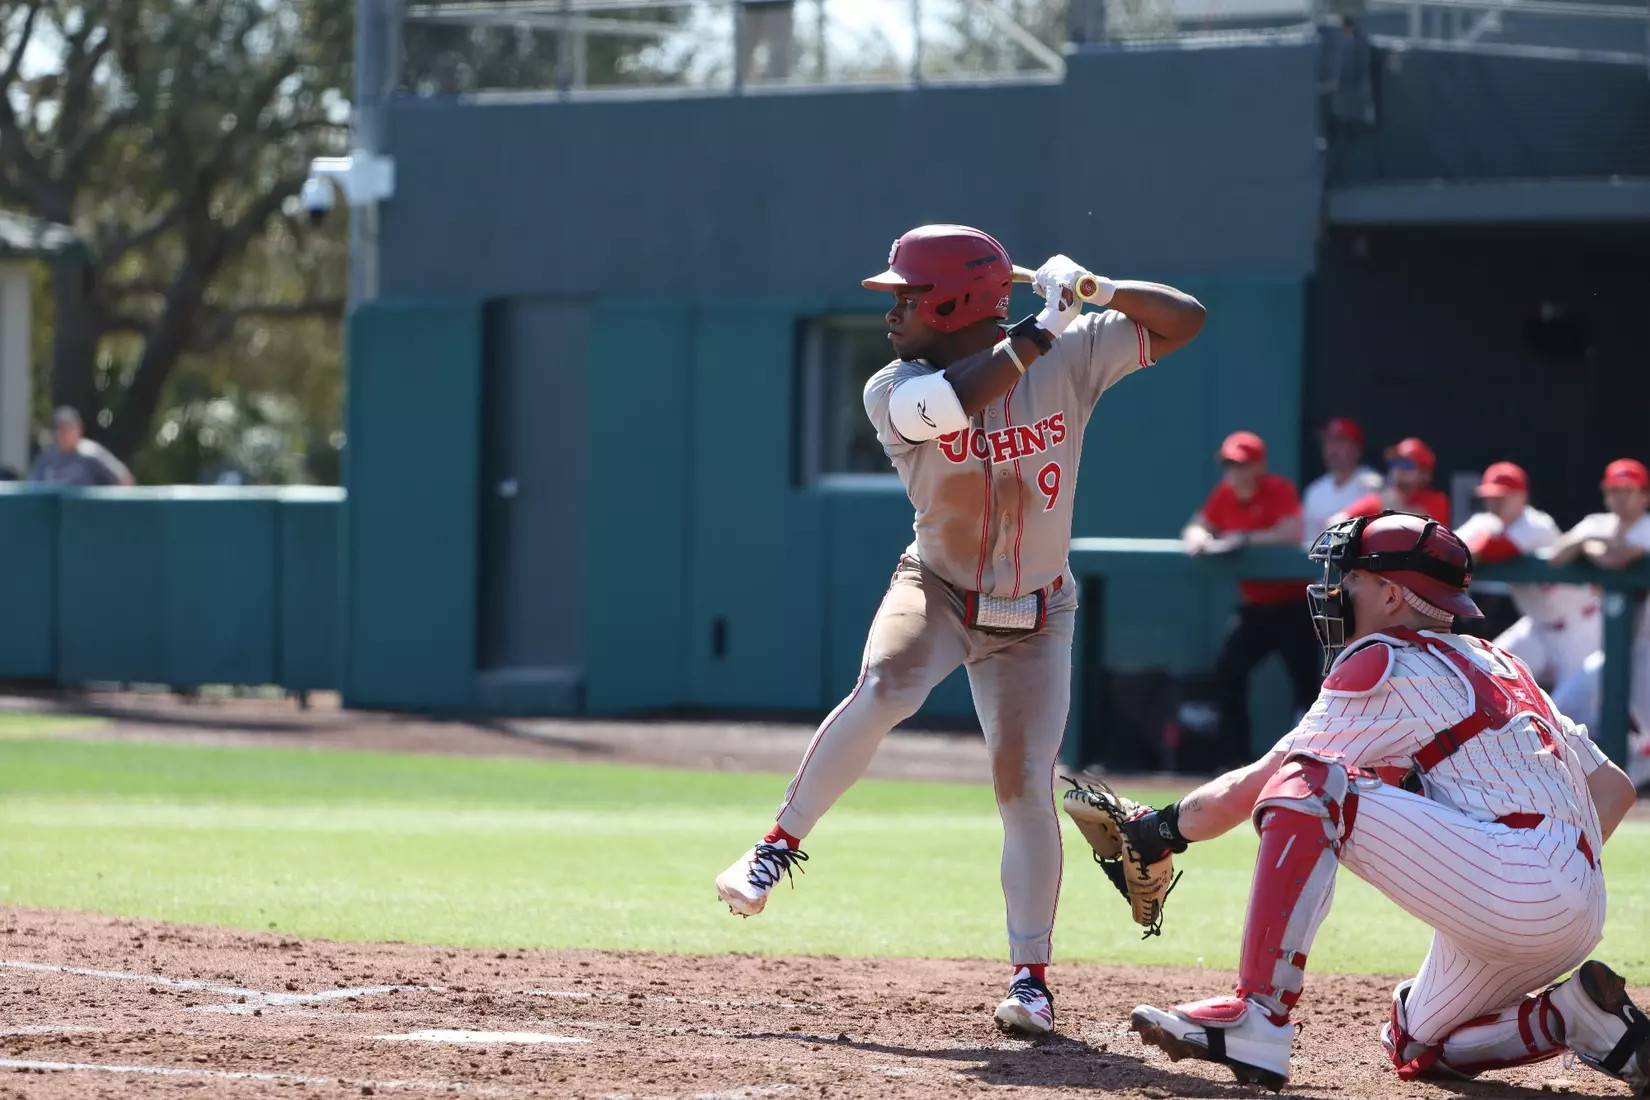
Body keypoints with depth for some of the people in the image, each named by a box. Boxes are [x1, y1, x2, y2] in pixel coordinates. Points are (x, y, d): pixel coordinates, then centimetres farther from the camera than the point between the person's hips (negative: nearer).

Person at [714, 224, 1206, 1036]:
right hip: (936, 592, -1)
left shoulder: (1070, 358, -10)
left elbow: (1185, 319, -8)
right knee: (885, 688, -31)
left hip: (1034, 618, 1)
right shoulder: (893, 390, -13)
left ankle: (1031, 975, 4)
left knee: (1024, 783, -8)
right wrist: (1040, 331, -31)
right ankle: (779, 845, -17)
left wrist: (1095, 291, -23)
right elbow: (951, 402, -36)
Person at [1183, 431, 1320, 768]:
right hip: (1252, 606, 7)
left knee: (1305, 682, -9)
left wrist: (1243, 539, -31)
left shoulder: (1279, 490, -16)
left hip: (1291, 604, -7)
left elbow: (1293, 533, -30)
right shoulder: (1225, 494, 4)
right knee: (1227, 671, -3)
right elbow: (1196, 528, 9)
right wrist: (1199, 539, -15)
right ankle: (1236, 756, 6)